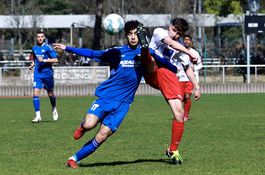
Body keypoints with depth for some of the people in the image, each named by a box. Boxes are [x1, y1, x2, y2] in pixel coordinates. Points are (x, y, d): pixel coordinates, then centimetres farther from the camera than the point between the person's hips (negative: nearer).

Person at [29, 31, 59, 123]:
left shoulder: (47, 48, -7)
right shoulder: (34, 48, 9)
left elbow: (55, 60, -10)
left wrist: (44, 60, -19)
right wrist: (32, 64, 5)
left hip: (47, 73, -3)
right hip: (37, 74, 3)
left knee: (50, 94, 12)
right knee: (35, 93, -13)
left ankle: (54, 109, 41)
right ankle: (38, 115, -11)